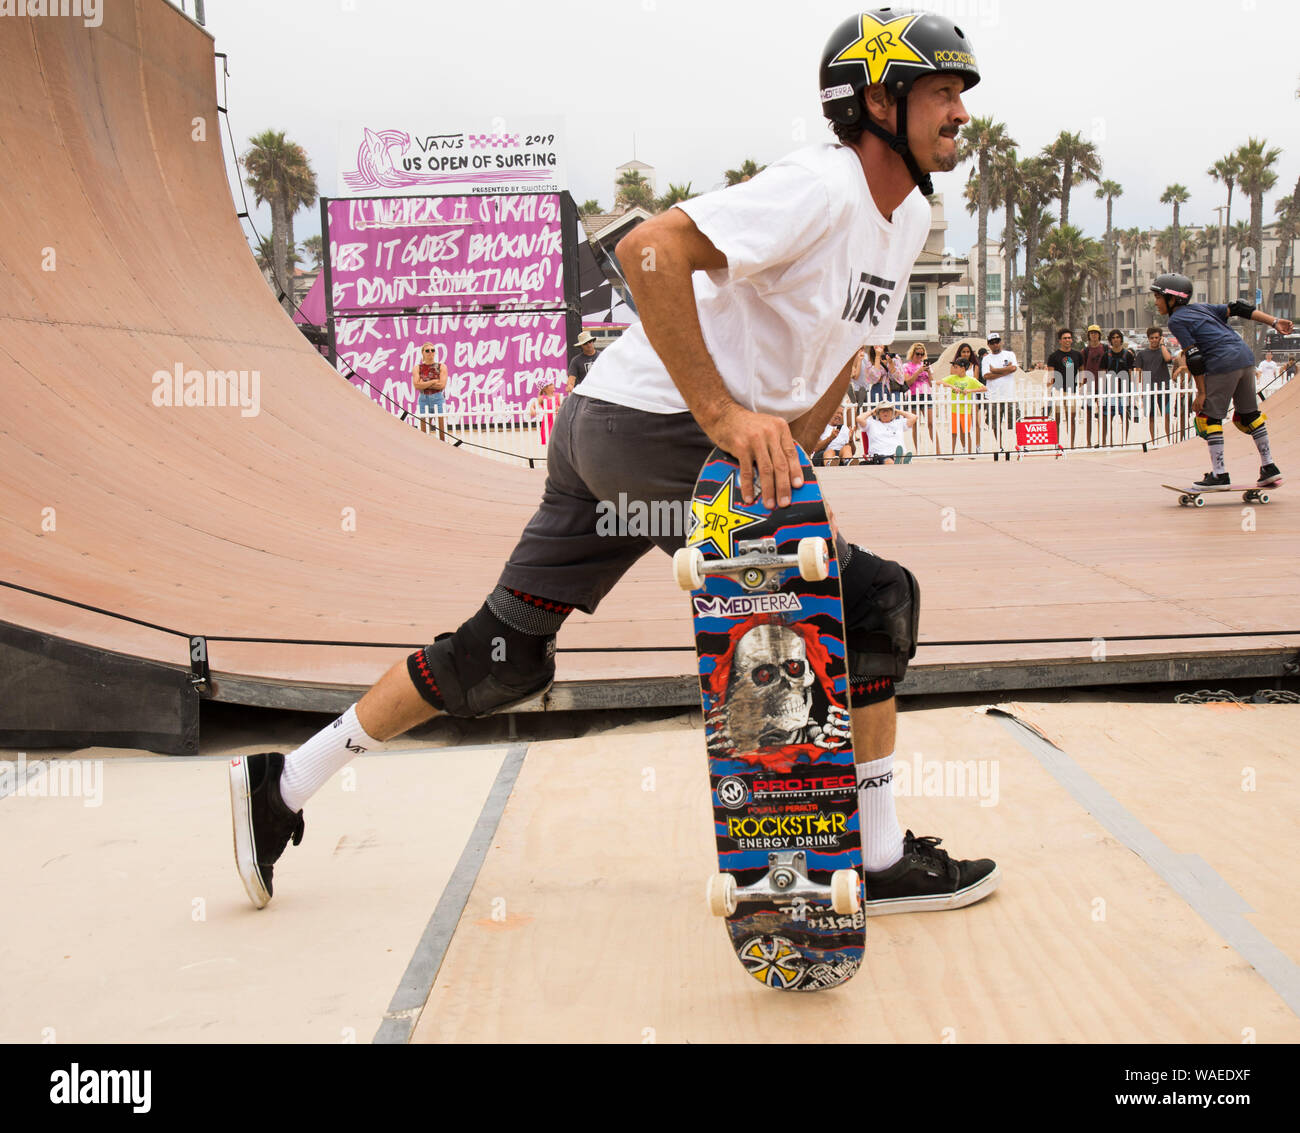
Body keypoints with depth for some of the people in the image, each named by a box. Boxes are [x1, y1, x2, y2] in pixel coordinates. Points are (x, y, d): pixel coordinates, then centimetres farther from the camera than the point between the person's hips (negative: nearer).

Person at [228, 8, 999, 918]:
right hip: (650, 425, -9)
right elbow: (649, 250, -28)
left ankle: (285, 784, 23)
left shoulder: (909, 216, 14)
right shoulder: (822, 187, -17)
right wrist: (722, 415, -29)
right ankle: (880, 859, 4)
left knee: (505, 658, 13)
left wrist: (788, 451, 9)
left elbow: (843, 348, 24)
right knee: (874, 601, -8)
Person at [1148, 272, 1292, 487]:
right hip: (1246, 357, 8)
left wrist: (1201, 393, -6)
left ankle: (1219, 474, -3)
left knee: (1208, 417, 0)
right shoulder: (1201, 307, 21)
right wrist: (1275, 322, 11)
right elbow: (1237, 309, 14)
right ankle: (1269, 467, 20)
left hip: (1223, 365, -8)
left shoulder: (1176, 320, -2)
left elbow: (1195, 358, -8)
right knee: (1249, 414, 17)